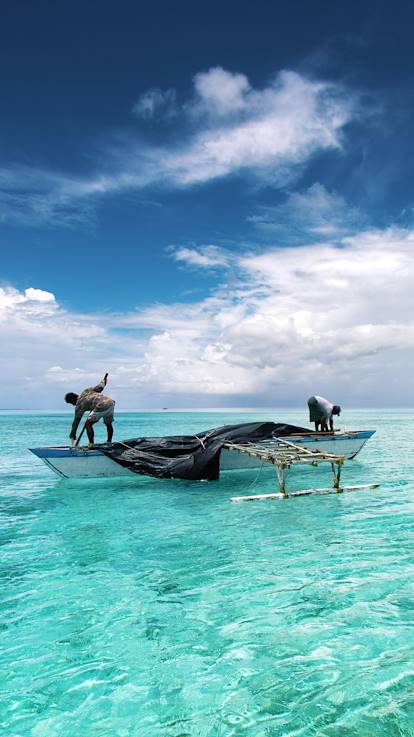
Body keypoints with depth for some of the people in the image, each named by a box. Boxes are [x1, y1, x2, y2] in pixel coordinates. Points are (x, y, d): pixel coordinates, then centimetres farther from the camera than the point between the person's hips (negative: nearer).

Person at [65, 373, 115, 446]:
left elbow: (76, 421, 11)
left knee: (88, 424, 4)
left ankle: (91, 444, -1)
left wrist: (72, 435, 19)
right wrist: (104, 379, 38)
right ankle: (109, 443, 32)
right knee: (108, 424, 25)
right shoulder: (87, 391, 22)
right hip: (110, 402, 8)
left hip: (101, 407, -8)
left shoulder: (79, 405, 7)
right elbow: (100, 387, 16)